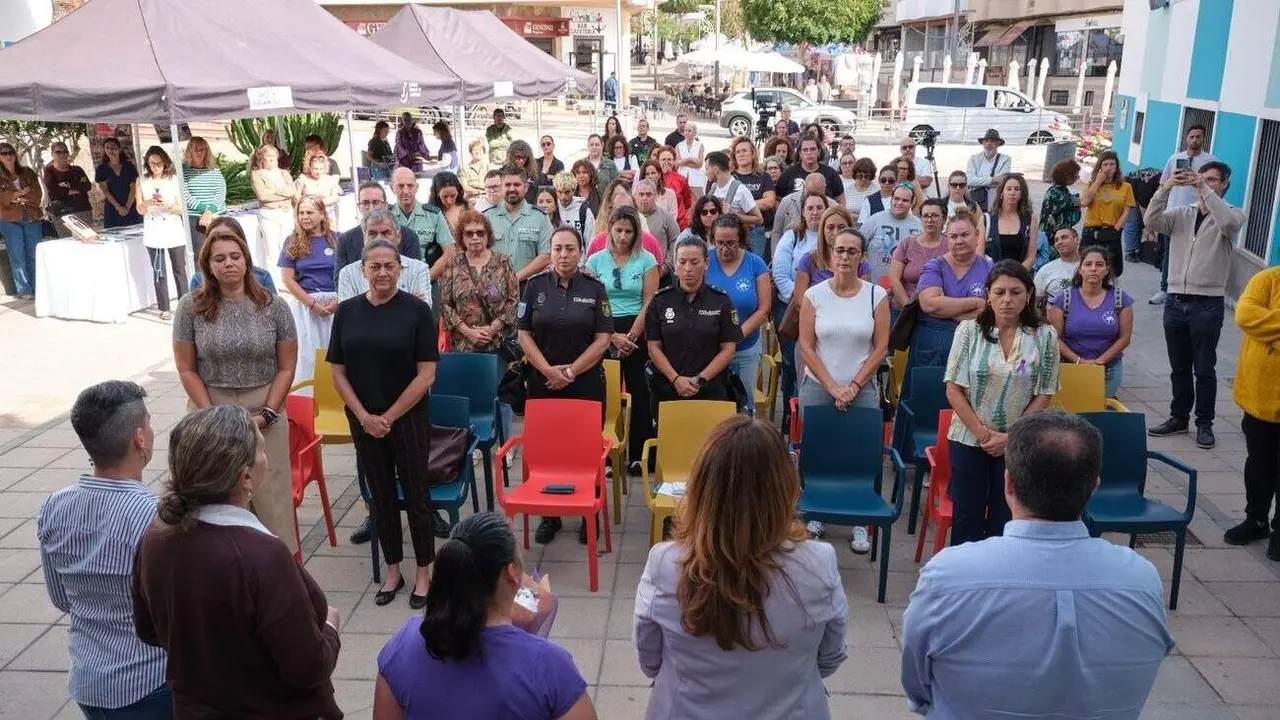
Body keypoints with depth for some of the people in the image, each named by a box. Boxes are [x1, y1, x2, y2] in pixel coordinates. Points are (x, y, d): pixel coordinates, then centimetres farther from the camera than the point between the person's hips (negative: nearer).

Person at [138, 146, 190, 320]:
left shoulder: (173, 179, 3)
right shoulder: (143, 182, 6)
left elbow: (181, 209, 2)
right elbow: (139, 209, 7)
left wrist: (167, 205, -18)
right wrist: (147, 204, -14)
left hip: (174, 231, -1)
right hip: (153, 232, 1)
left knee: (179, 270, 1)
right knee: (158, 271, 3)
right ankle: (164, 308, 6)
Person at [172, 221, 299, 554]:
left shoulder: (274, 306, -1)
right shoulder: (191, 306, -1)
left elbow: (286, 368, 2)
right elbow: (187, 370, 1)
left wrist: (265, 415, -7)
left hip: (264, 416, 0)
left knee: (269, 497, 3)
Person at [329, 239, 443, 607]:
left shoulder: (417, 310, -7)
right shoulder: (347, 311, 2)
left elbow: (426, 373, -10)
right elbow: (338, 372, 3)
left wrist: (389, 417, -11)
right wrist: (365, 417, -8)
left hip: (409, 418, -3)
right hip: (363, 421, 3)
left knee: (415, 494, 5)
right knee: (381, 496, 13)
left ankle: (423, 573, 20)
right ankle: (392, 571, 27)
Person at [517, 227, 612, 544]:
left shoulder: (594, 288, 0)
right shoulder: (535, 286, 3)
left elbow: (603, 339, -3)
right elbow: (524, 334, 0)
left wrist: (571, 371, -10)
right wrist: (549, 370, -10)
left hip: (586, 382, -1)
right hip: (542, 382, 1)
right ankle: (549, 515, 20)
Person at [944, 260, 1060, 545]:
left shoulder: (1045, 336, -4)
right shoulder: (969, 330, -5)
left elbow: (1044, 395, -2)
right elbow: (954, 388, -5)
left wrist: (1010, 437, -10)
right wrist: (982, 433, -11)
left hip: (1018, 444, 0)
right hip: (969, 439, 0)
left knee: (1004, 521, 8)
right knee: (966, 520, 6)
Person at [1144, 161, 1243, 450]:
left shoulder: (1232, 215, 0)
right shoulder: (1181, 214, 9)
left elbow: (1227, 223, -24)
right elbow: (1152, 221, -9)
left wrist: (1205, 189, -23)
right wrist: (1166, 187, -19)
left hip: (1207, 304, -4)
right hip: (1175, 301, 4)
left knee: (1204, 368, 4)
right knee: (1179, 367, 14)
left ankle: (1204, 423, 16)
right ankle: (1178, 417, 25)